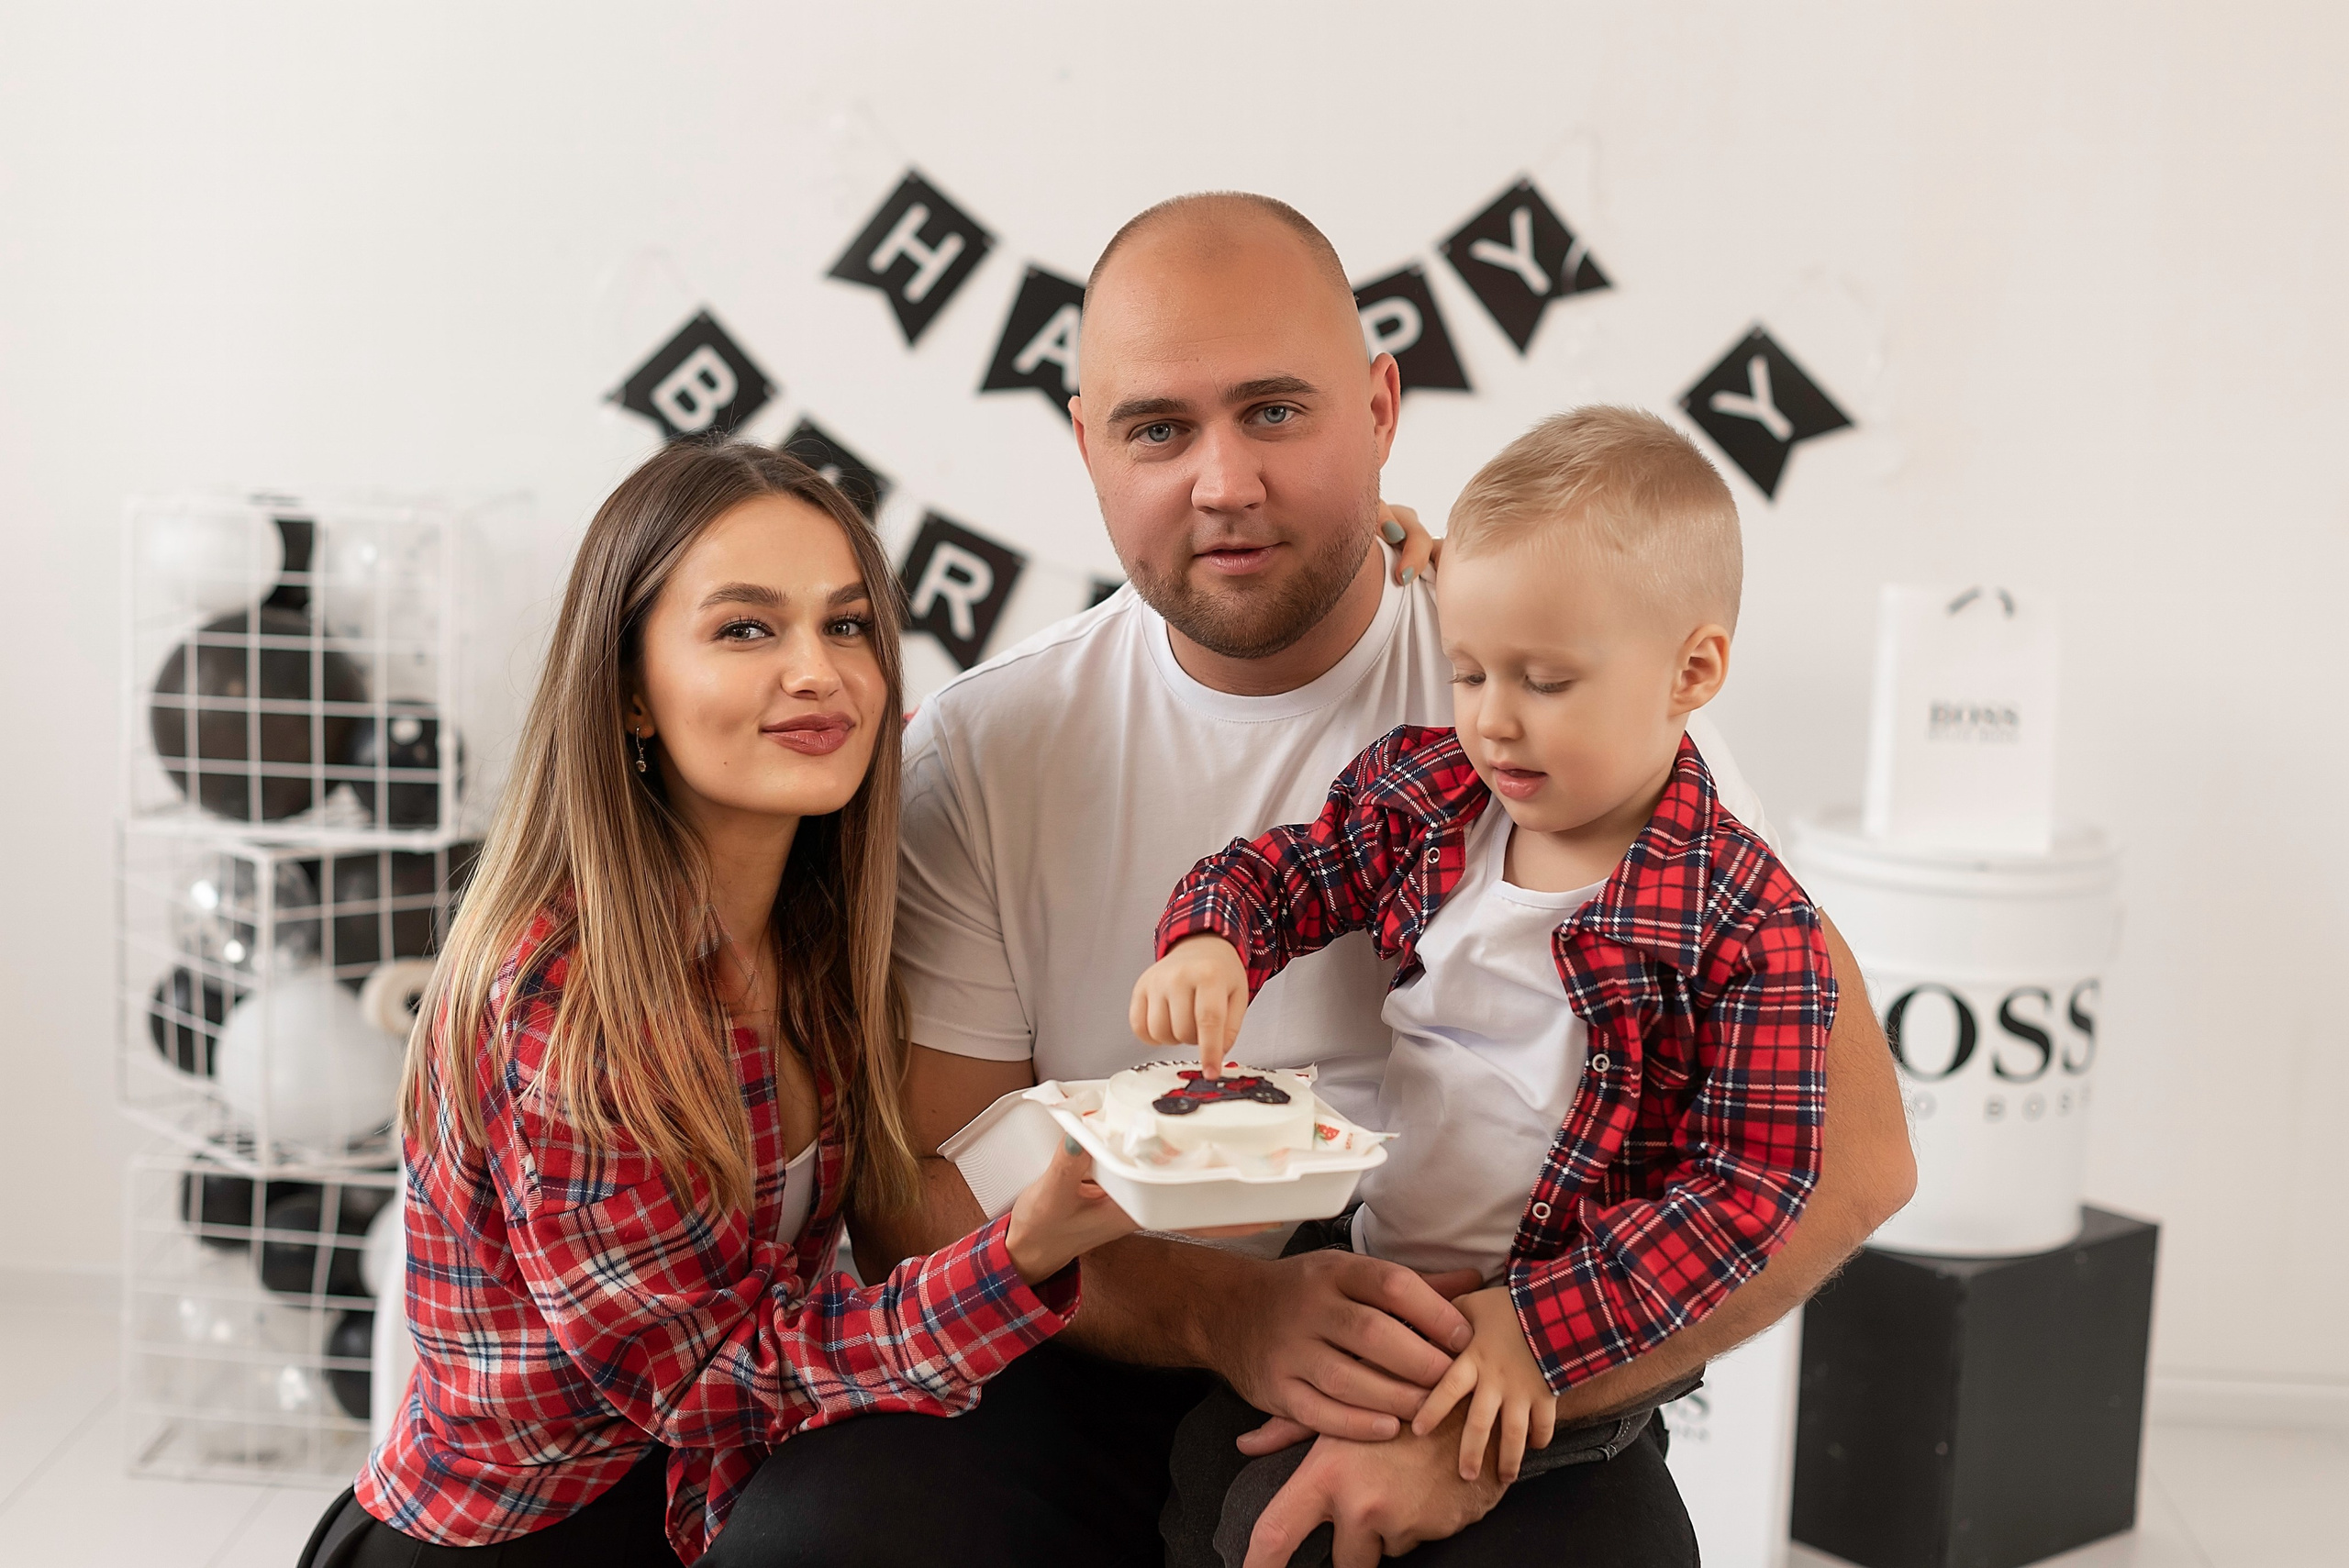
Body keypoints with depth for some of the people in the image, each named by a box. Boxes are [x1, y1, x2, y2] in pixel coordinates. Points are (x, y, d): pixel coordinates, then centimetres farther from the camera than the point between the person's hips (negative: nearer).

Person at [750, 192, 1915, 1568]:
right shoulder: (980, 756, 0)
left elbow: (1848, 1143, -11)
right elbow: (923, 1201, -1)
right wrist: (1224, 1310, -19)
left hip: (1501, 1392, -1)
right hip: (1112, 1367, 1)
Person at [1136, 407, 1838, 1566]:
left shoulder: (1748, 927, -18)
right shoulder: (1423, 795, -1)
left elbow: (1750, 1181, -17)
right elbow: (1281, 871, 11)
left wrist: (1536, 1325, -24)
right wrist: (1210, 941, -15)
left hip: (1560, 1327, -6)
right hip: (1359, 1267, 6)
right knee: (1189, 1466, 5)